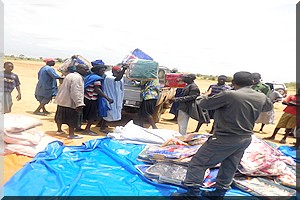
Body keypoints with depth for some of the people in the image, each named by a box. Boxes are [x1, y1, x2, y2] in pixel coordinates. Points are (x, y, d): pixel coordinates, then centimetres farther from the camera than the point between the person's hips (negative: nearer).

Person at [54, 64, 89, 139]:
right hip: (70, 102, -10)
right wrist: (79, 103, -27)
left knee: (61, 116, 21)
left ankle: (59, 129, 38)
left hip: (62, 100, 10)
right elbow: (76, 92, -27)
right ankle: (71, 134, 10)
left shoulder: (70, 75, 13)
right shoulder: (77, 78, -20)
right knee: (72, 118, 2)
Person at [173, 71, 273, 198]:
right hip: (246, 139, 7)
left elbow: (204, 104, -13)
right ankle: (219, 192, 32)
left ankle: (192, 192, 7)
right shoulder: (261, 97, -1)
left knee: (198, 163, 4)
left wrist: (201, 97, 9)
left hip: (225, 139, -7)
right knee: (229, 168, 20)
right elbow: (269, 107, 23)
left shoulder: (229, 95, -22)